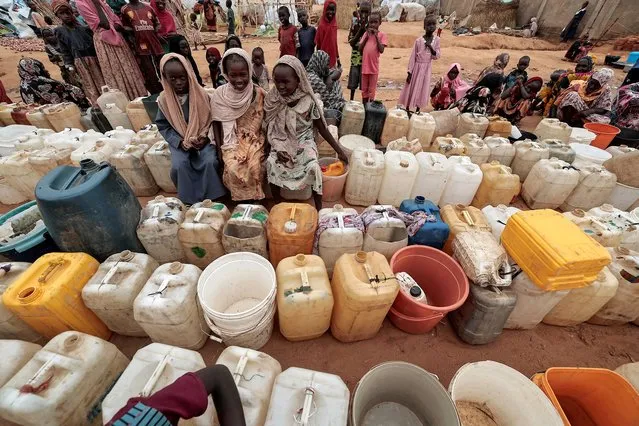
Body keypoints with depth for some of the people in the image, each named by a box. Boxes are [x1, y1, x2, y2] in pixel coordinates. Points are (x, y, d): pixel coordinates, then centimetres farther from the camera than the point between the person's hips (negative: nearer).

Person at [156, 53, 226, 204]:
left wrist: (205, 137, -14)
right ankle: (190, 200, -4)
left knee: (210, 162, -28)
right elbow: (163, 126, 1)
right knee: (179, 166, -25)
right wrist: (180, 142, -14)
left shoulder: (201, 95, -5)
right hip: (179, 141, 1)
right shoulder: (164, 99, -3)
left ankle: (213, 197, -7)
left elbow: (213, 119, 1)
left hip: (202, 139, -1)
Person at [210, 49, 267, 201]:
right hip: (231, 141, 0)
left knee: (255, 167, -25)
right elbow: (216, 123, 3)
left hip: (255, 139, 0)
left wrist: (267, 144, -6)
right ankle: (243, 200, 3)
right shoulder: (219, 95, -6)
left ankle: (255, 199, 3)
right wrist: (219, 148, -2)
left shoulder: (259, 93, -7)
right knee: (234, 169, -24)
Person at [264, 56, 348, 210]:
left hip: (304, 142, -2)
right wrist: (277, 148, -16)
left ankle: (319, 208, -8)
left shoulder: (308, 101, -15)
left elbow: (322, 128, -6)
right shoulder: (271, 99, -9)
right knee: (271, 164, -24)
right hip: (281, 143, 2)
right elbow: (269, 128, 0)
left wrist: (339, 151, -6)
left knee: (313, 167, -28)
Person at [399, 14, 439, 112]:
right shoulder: (419, 41, -9)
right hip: (417, 67, -3)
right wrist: (409, 72, -11)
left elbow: (437, 56, 0)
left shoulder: (436, 39, -1)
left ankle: (418, 110, 18)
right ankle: (407, 109, 14)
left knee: (423, 89, 7)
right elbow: (412, 57, -7)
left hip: (427, 68, 3)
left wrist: (431, 47, -17)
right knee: (412, 89, 2)